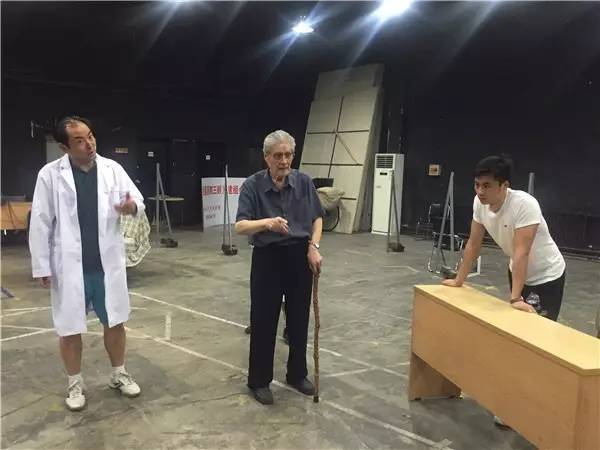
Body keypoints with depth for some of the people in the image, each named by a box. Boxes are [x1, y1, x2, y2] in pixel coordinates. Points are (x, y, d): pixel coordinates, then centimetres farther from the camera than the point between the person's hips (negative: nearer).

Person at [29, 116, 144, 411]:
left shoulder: (112, 168, 0)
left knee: (115, 321, 13)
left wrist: (131, 206, -26)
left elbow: (138, 201, -1)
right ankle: (75, 384, 30)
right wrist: (42, 266, -5)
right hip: (70, 266, -2)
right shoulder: (50, 174, -7)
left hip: (108, 262, 2)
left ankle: (119, 374, 34)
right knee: (70, 328, 10)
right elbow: (41, 223, -4)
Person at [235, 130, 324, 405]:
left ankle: (297, 375, 30)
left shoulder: (304, 182, -1)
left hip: (300, 256, 3)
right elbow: (240, 226, -18)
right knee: (263, 321, 5)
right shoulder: (252, 185, -10)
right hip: (267, 258, -3)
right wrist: (266, 222, -36)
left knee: (299, 319, 12)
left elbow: (317, 218, 8)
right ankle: (259, 381, 21)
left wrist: (314, 246, -6)